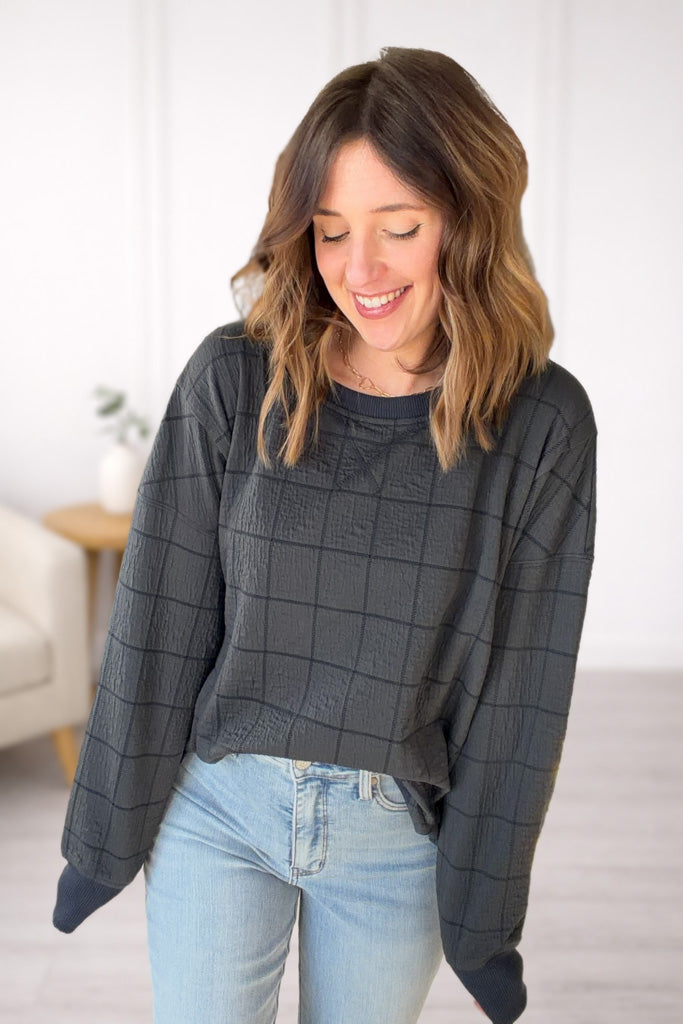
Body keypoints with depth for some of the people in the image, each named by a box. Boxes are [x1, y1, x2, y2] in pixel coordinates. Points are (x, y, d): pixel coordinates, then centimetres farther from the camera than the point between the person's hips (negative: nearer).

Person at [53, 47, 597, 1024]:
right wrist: (107, 832, 0)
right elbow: (157, 622, -5)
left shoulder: (541, 422, -11)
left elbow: (521, 683, -7)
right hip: (217, 807, 0)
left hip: (399, 834, 1)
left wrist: (481, 907, -3)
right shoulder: (234, 380, -10)